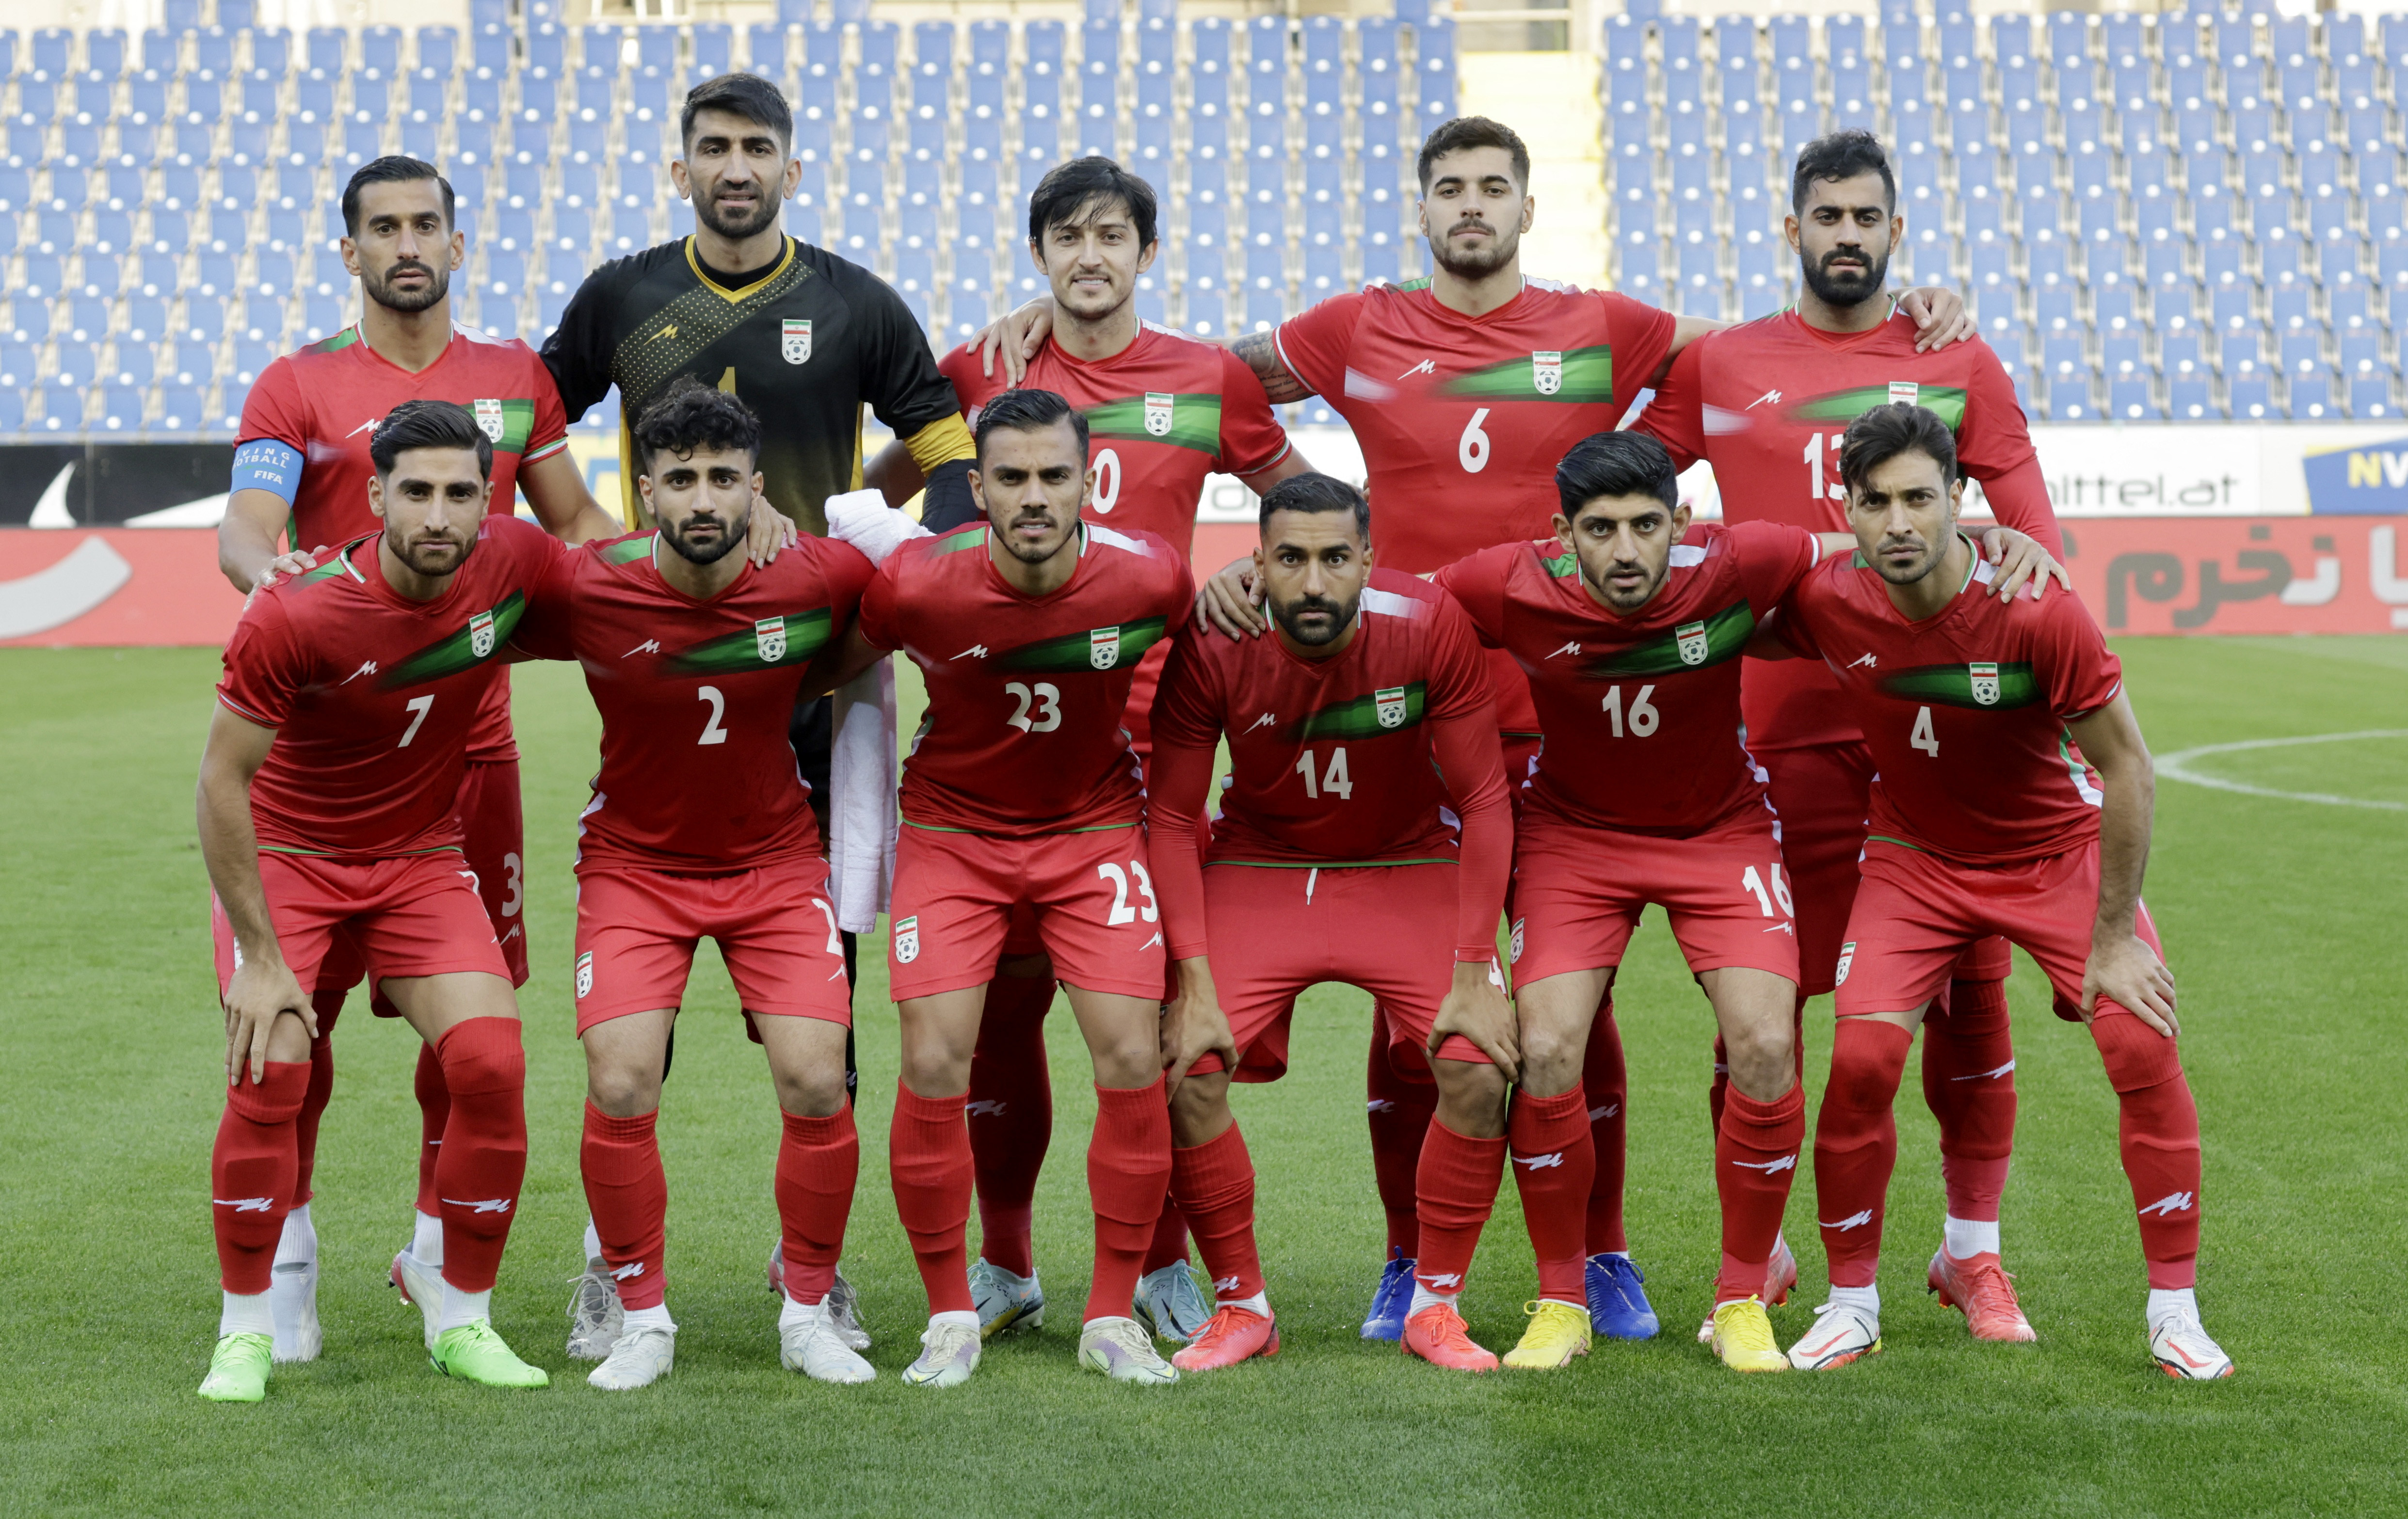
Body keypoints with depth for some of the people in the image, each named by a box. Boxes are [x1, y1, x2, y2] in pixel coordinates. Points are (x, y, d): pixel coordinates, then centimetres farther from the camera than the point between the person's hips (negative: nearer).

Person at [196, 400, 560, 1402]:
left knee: (491, 1064, -15)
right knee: (271, 1071, -21)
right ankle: (245, 1330, 0)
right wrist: (261, 955, -18)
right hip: (284, 855, -3)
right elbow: (223, 781, -18)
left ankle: (459, 1316, 5)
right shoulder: (294, 617, -26)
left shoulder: (516, 561, -15)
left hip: (422, 858, 3)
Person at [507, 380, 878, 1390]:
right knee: (620, 1089, -15)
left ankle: (810, 1314, 11)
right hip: (634, 862, 0)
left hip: (776, 860, 1)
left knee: (815, 1084, -11)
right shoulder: (585, 591, -19)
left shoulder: (821, 577, -16)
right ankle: (642, 1319, 7)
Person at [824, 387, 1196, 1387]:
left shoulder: (1149, 577, -19)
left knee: (1131, 1062, -9)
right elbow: (836, 666, 0)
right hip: (951, 831, -1)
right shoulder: (918, 584, -22)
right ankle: (950, 1318, 9)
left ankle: (1112, 1318, 8)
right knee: (932, 1068, -11)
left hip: (1094, 829, 1)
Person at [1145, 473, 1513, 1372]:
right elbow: (1171, 820, -11)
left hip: (1408, 870, 0)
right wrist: (1194, 983, -17)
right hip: (1259, 872, 0)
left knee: (1480, 1070, -18)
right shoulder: (1211, 648, -21)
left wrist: (1473, 973, -16)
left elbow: (1483, 803, -13)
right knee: (1184, 1072, -17)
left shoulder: (1428, 628, -22)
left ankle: (1437, 1307, 3)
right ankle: (1241, 1307, 4)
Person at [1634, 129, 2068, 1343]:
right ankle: (1755, 1254, 17)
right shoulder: (1719, 365, 10)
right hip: (1779, 724, -1)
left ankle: (1972, 1252, 19)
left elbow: (2027, 519, 9)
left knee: (1968, 988, 3)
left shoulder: (1959, 363, 11)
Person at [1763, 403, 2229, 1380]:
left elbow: (2127, 771, -19)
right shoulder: (1826, 603, -21)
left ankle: (2175, 1312, 2)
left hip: (2059, 850, -1)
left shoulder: (2037, 612, -28)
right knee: (1861, 1058, -15)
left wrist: (2112, 938, -17)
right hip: (1916, 854, 1)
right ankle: (1851, 1303, 4)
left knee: (2142, 1043, -14)